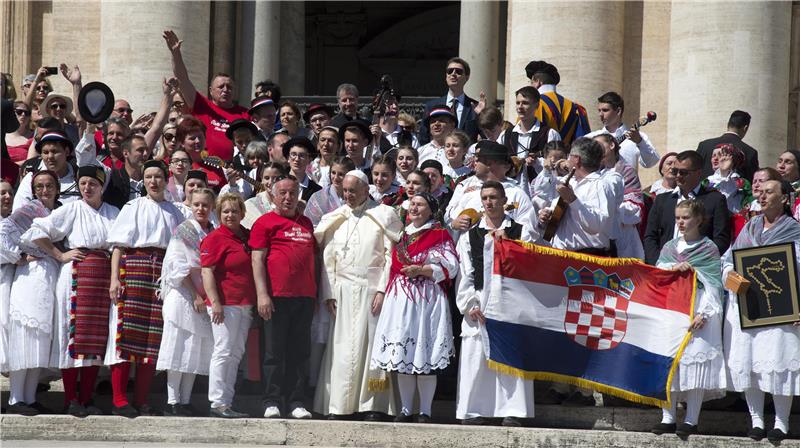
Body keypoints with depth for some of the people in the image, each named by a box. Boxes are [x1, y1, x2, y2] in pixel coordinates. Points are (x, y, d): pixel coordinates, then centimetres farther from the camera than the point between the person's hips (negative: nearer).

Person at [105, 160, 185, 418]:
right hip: (134, 267, -3)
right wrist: (115, 278, -9)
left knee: (153, 337, -1)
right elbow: (118, 244, 2)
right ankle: (118, 400, -12)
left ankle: (141, 401, 3)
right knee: (128, 331, -11)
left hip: (165, 270, 3)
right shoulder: (134, 207, 9)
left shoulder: (175, 213, 18)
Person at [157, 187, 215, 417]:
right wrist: (196, 296, -13)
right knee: (179, 348, -6)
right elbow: (180, 268, -8)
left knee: (196, 352, 4)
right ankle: (172, 401, -5)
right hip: (184, 295, -5)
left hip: (205, 298, 5)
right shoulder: (183, 231, -3)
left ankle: (185, 400, 7)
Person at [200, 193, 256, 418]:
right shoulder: (214, 239, -7)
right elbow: (206, 272, -13)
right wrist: (215, 302, -21)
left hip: (245, 304, 8)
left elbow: (254, 267, 25)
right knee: (224, 351, -8)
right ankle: (218, 403, -6)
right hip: (225, 304, -8)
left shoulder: (247, 237, 14)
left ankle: (227, 402, 14)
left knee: (236, 353, 9)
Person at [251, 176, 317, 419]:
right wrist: (262, 294, -13)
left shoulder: (306, 223, 19)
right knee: (274, 352, -2)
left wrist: (316, 293, 18)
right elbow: (257, 260, -5)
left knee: (300, 353, 6)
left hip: (305, 297, 5)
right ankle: (272, 403, 1)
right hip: (277, 297, -5)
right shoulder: (265, 222, 2)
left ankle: (296, 402, 9)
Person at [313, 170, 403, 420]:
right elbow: (327, 259, 13)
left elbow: (391, 255, -2)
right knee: (342, 349, -3)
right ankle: (338, 406, -4)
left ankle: (371, 405, -5)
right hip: (343, 291, 3)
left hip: (372, 289, -3)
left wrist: (383, 290, -10)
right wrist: (328, 293, 3)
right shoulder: (334, 219, 15)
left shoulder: (383, 216, 4)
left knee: (372, 343, -6)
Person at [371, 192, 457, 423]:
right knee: (401, 354, 3)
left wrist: (421, 270, -14)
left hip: (427, 299, -6)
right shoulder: (402, 234, 19)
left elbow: (450, 267, -7)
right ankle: (405, 409, 8)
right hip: (400, 299, 6)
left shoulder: (439, 235, 1)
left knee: (425, 358, -6)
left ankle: (425, 411, -3)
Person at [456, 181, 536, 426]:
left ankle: (512, 411, -6)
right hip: (479, 302, 2)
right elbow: (464, 273, 8)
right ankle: (474, 411, 0)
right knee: (475, 358, -3)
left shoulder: (522, 232, 10)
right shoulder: (470, 235, 15)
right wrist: (470, 305, -2)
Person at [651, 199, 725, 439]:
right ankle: (668, 417, 4)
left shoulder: (709, 248, 4)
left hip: (697, 310, -4)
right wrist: (675, 267, -13)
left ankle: (691, 420, -7)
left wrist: (704, 313, -13)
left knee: (695, 359, -10)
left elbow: (712, 284, -2)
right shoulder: (670, 247, 17)